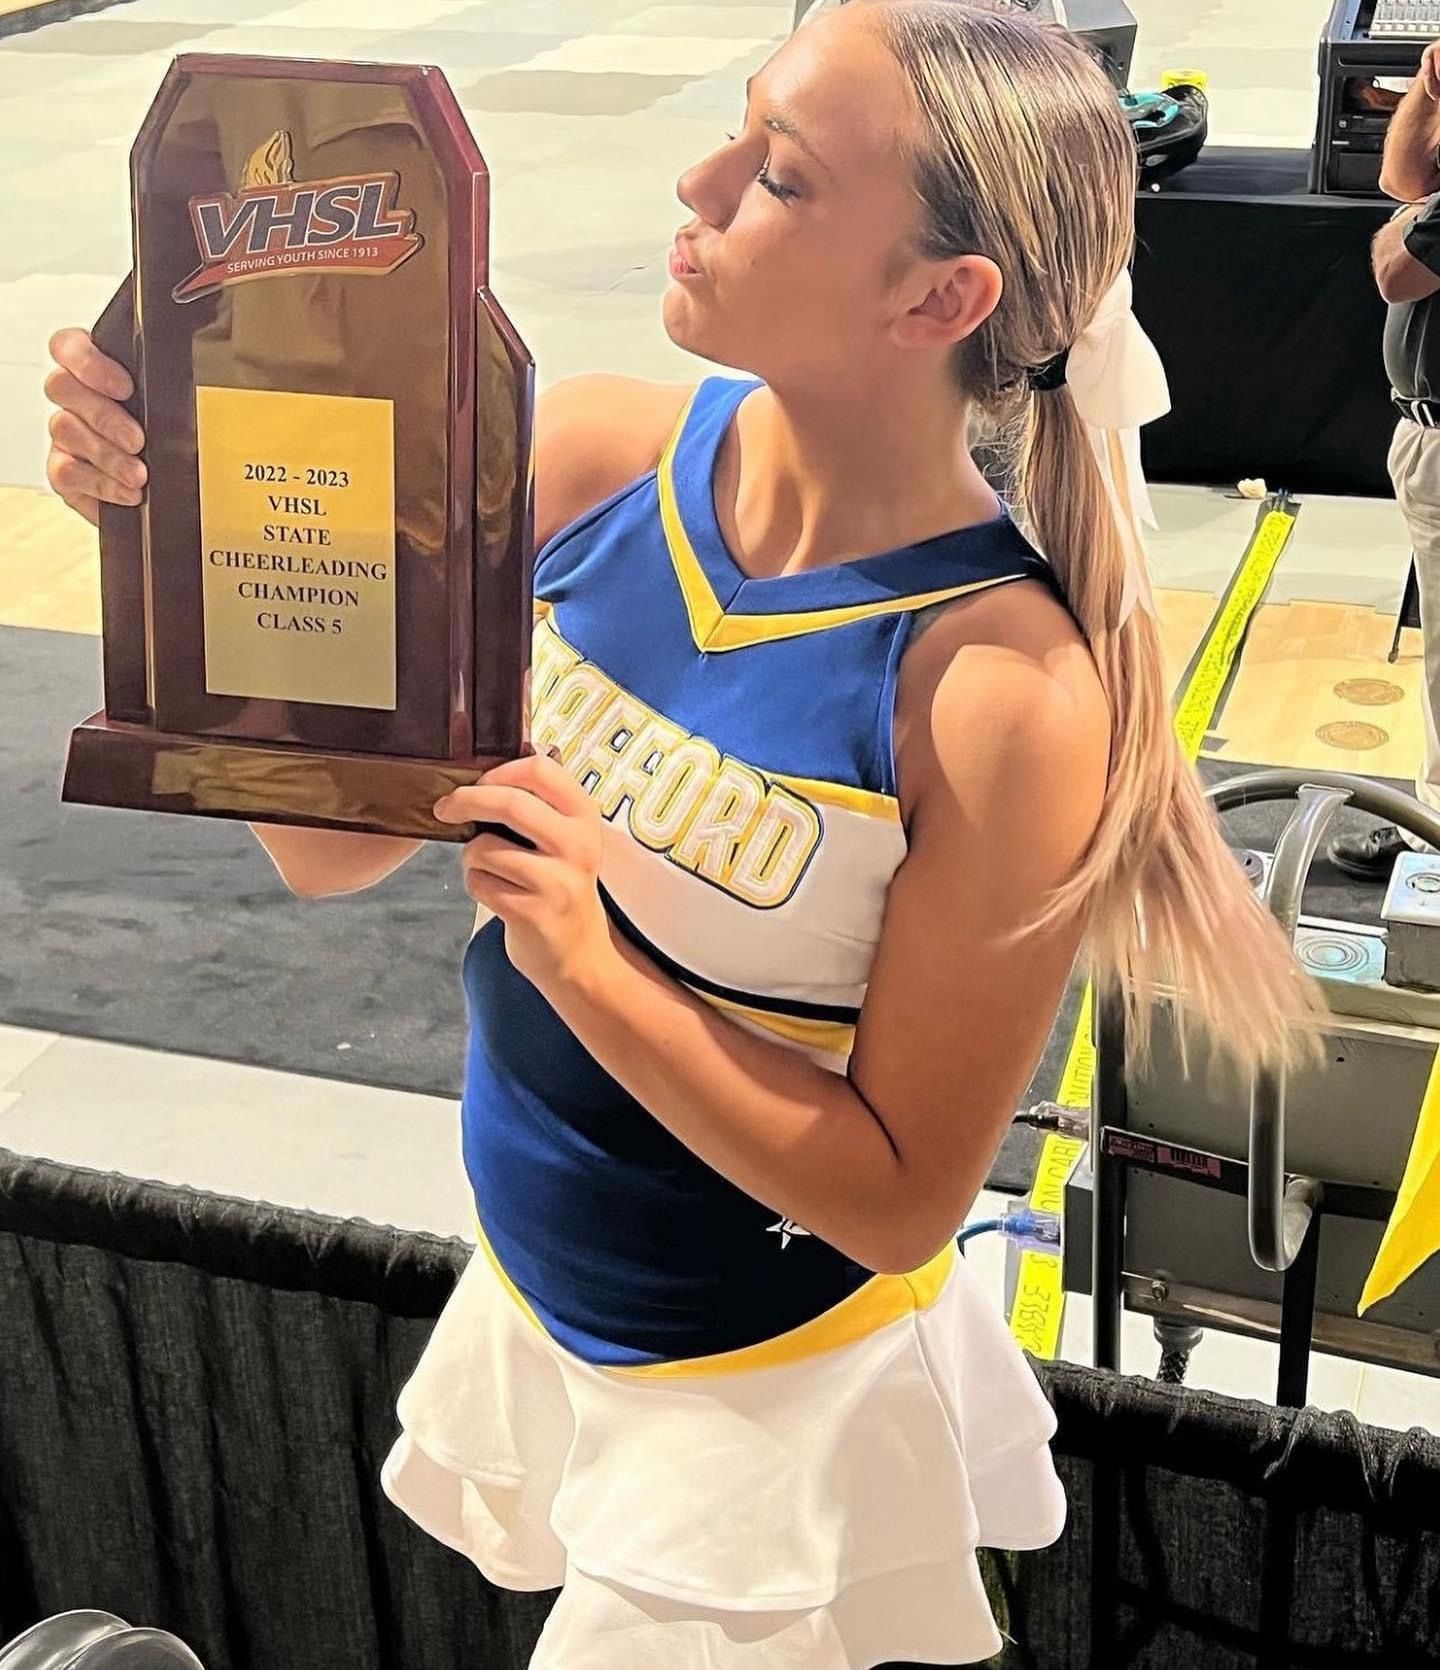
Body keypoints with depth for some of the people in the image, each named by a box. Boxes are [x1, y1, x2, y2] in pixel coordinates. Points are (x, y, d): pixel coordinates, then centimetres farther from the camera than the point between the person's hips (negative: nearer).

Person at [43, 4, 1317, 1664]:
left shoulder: (1004, 685, -29)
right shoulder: (600, 449, -15)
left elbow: (902, 1201, -21)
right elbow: (335, 837, -9)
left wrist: (584, 963, -32)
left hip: (755, 1387, -5)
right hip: (529, 1290, 5)